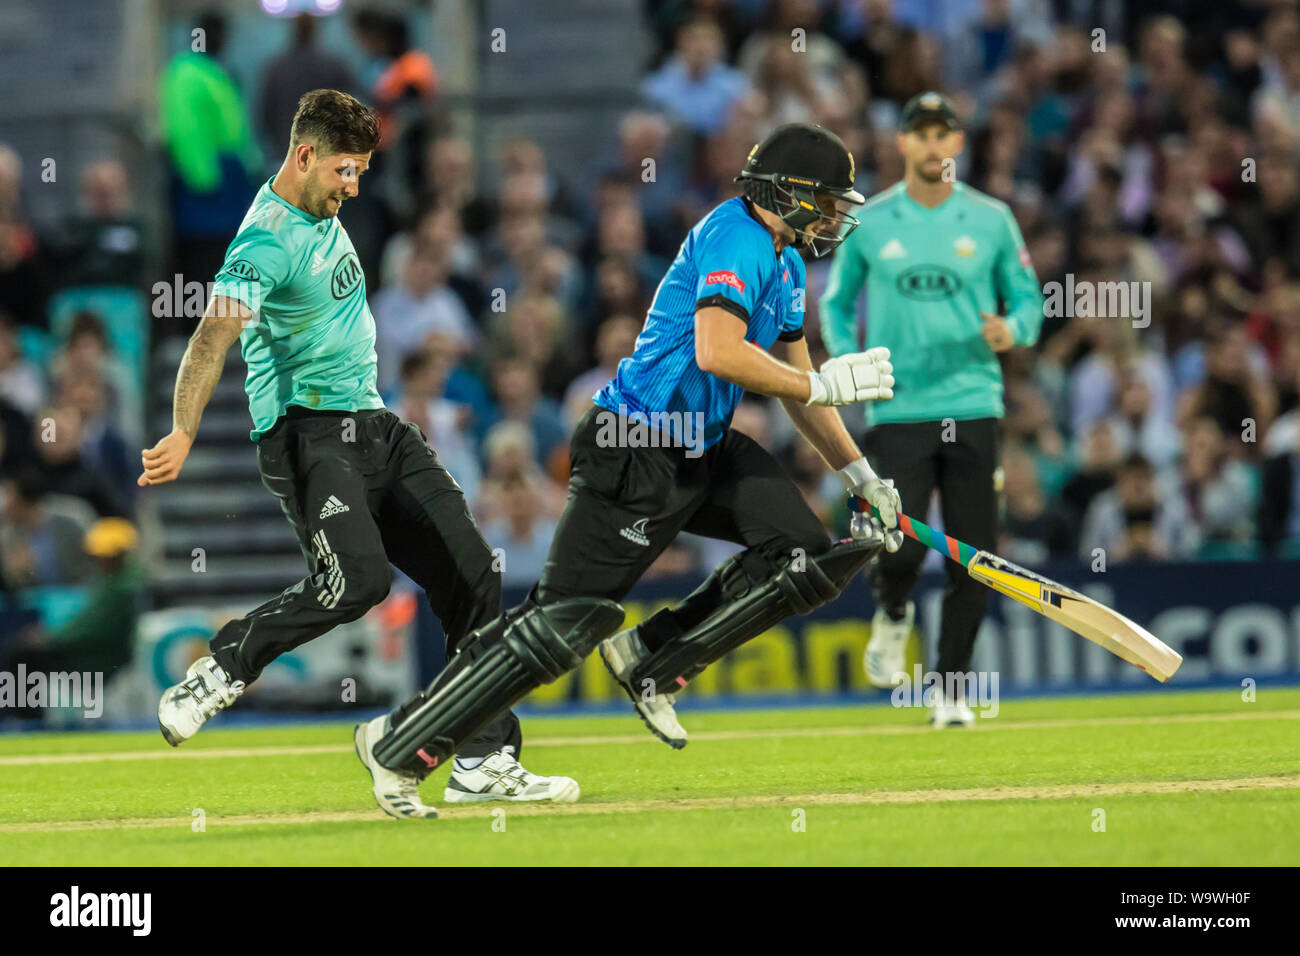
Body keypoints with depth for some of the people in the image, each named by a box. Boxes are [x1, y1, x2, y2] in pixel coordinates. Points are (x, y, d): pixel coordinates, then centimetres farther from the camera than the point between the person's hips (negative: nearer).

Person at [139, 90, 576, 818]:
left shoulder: (321, 211, 12)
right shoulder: (267, 240, -18)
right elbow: (216, 335, -32)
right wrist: (184, 435, -46)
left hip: (372, 426, 9)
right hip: (306, 431, -9)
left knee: (472, 574, 1)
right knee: (358, 577, -29)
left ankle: (485, 761, 5)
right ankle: (223, 670, -7)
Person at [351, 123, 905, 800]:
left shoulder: (785, 261, 16)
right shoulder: (734, 237, -15)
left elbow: (794, 381, 25)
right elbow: (717, 353, -29)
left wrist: (860, 476, 23)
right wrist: (824, 385, -20)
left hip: (704, 450, 10)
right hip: (639, 456, -10)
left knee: (808, 556, -2)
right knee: (564, 620, -13)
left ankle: (651, 661, 8)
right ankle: (397, 752, -7)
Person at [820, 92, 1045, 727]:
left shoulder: (991, 220, 5)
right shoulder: (868, 223, 5)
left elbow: (1028, 299, 11)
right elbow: (838, 302, 16)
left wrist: (1012, 330, -11)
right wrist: (846, 358, -3)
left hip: (973, 407, 1)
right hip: (897, 410, -1)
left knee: (973, 556, -2)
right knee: (901, 548, -13)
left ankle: (951, 690, 12)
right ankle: (892, 615, 23)